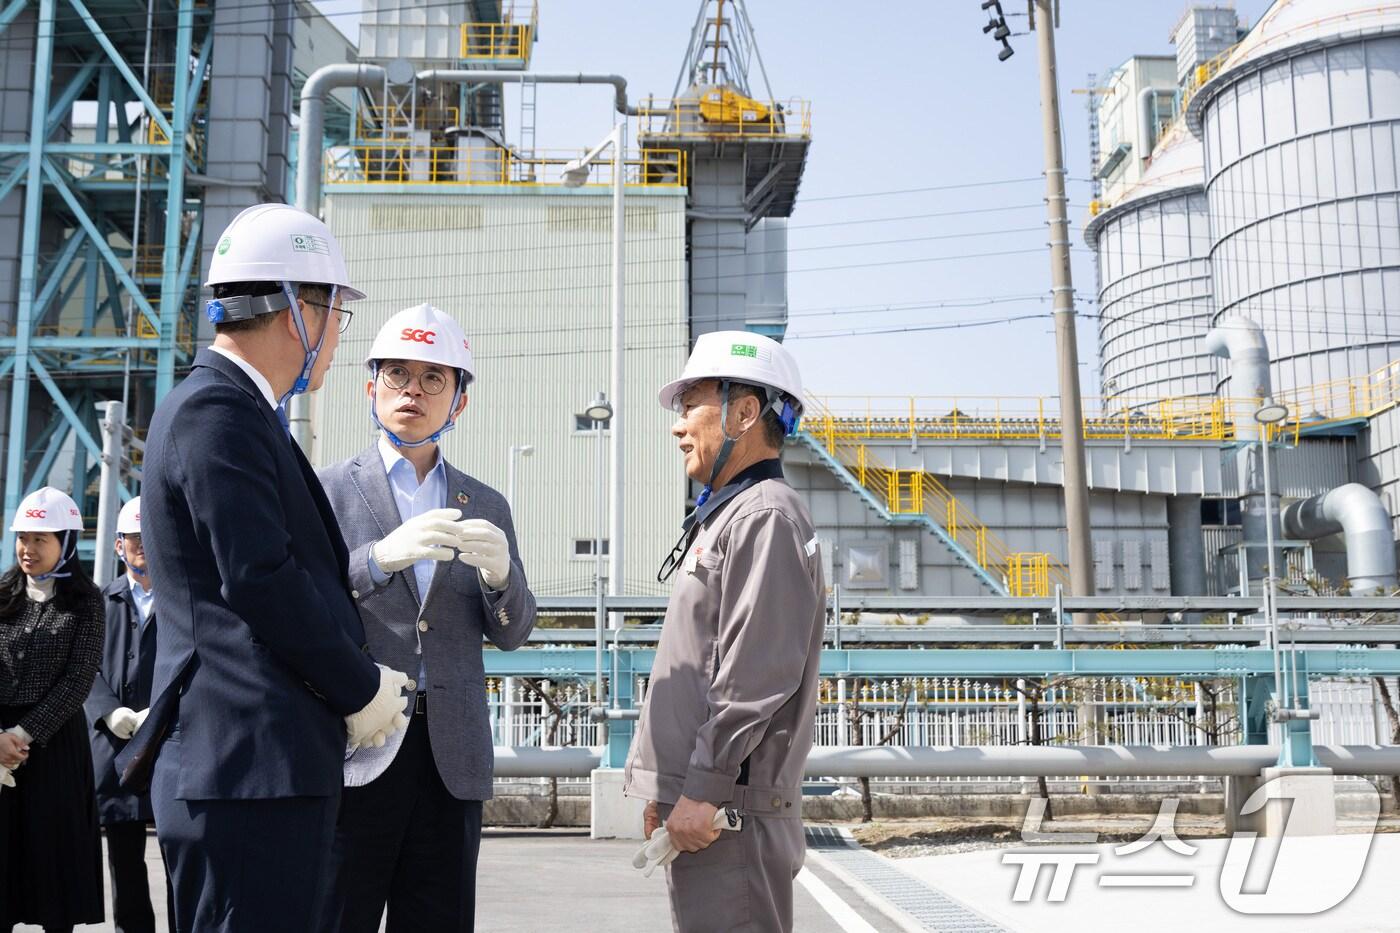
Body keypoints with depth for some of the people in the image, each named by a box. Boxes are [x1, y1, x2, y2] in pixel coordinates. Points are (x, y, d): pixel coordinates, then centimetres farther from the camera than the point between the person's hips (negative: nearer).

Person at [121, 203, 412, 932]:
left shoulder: (221, 405, 18)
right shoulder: (218, 410, -14)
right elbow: (259, 579, -20)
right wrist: (363, 689, -9)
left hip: (257, 765, 10)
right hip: (254, 768, -10)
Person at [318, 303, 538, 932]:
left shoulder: (486, 507, 14)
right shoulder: (328, 491, 6)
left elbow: (511, 633, 9)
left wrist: (499, 572, -13)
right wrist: (380, 556, -22)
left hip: (452, 759, 3)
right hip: (356, 748, -2)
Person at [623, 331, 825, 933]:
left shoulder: (766, 516, -12)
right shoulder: (723, 517, 20)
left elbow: (756, 675, -20)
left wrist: (702, 790, -19)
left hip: (729, 808, -10)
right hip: (700, 800, 10)